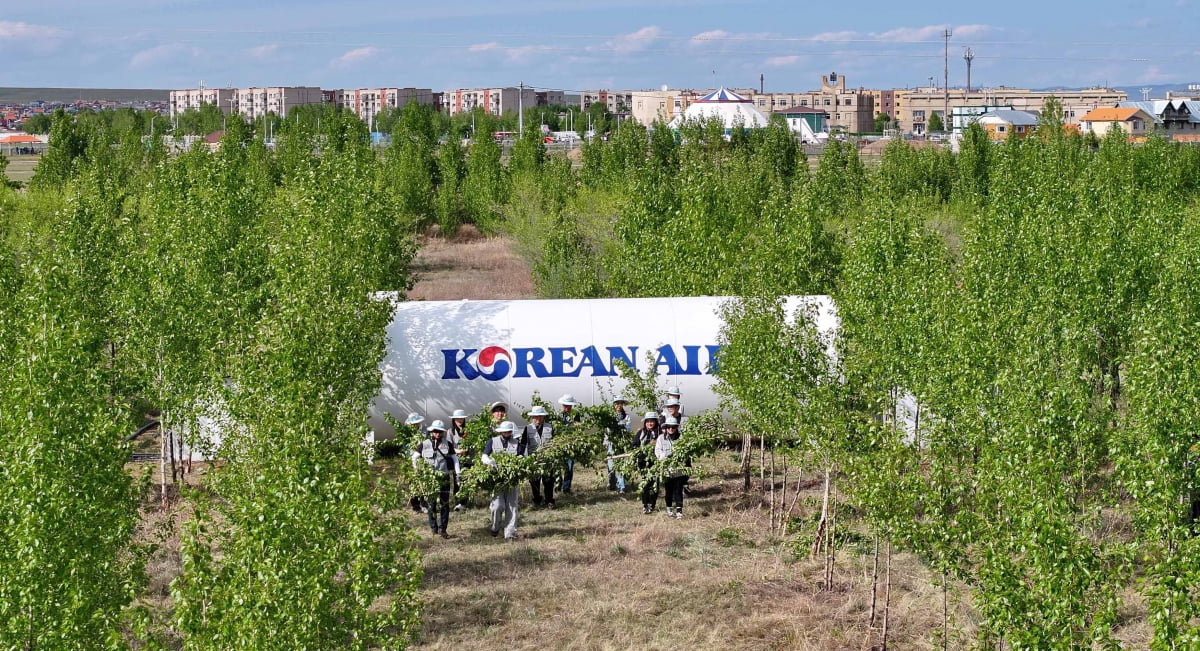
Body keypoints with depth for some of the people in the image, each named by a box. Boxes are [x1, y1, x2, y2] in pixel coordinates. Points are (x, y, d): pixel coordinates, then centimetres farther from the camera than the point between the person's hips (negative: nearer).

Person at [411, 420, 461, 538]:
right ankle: (434, 528, 12)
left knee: (444, 504, -2)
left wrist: (458, 472, 0)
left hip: (444, 478, 0)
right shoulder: (424, 444, 5)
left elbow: (454, 458, 10)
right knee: (432, 503, 3)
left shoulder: (448, 444, 6)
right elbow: (414, 457, 12)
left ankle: (442, 529, 3)